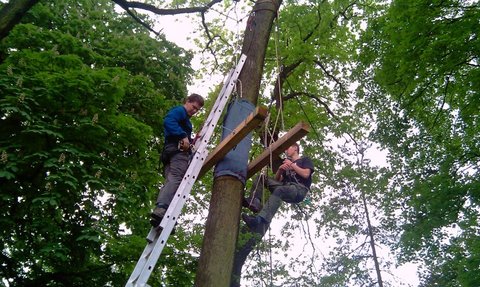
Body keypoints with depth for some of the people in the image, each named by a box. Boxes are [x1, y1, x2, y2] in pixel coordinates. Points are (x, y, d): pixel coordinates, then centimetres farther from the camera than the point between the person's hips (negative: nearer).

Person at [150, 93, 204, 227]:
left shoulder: (185, 118, 37)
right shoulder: (179, 110, 8)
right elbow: (168, 122, -13)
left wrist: (191, 141, 14)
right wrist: (183, 136, -21)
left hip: (170, 152, 10)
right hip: (178, 150, -10)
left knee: (170, 181, -4)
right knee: (176, 179, -24)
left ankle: (160, 212, -16)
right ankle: (161, 209, -42)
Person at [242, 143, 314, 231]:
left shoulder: (305, 160, 18)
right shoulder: (286, 163, 33)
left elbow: (306, 174, -4)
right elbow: (277, 180, 22)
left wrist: (292, 165, 3)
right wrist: (280, 169, 4)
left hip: (299, 189, -6)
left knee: (279, 190, -39)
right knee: (261, 177, -5)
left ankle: (260, 222, -60)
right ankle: (254, 203, -31)